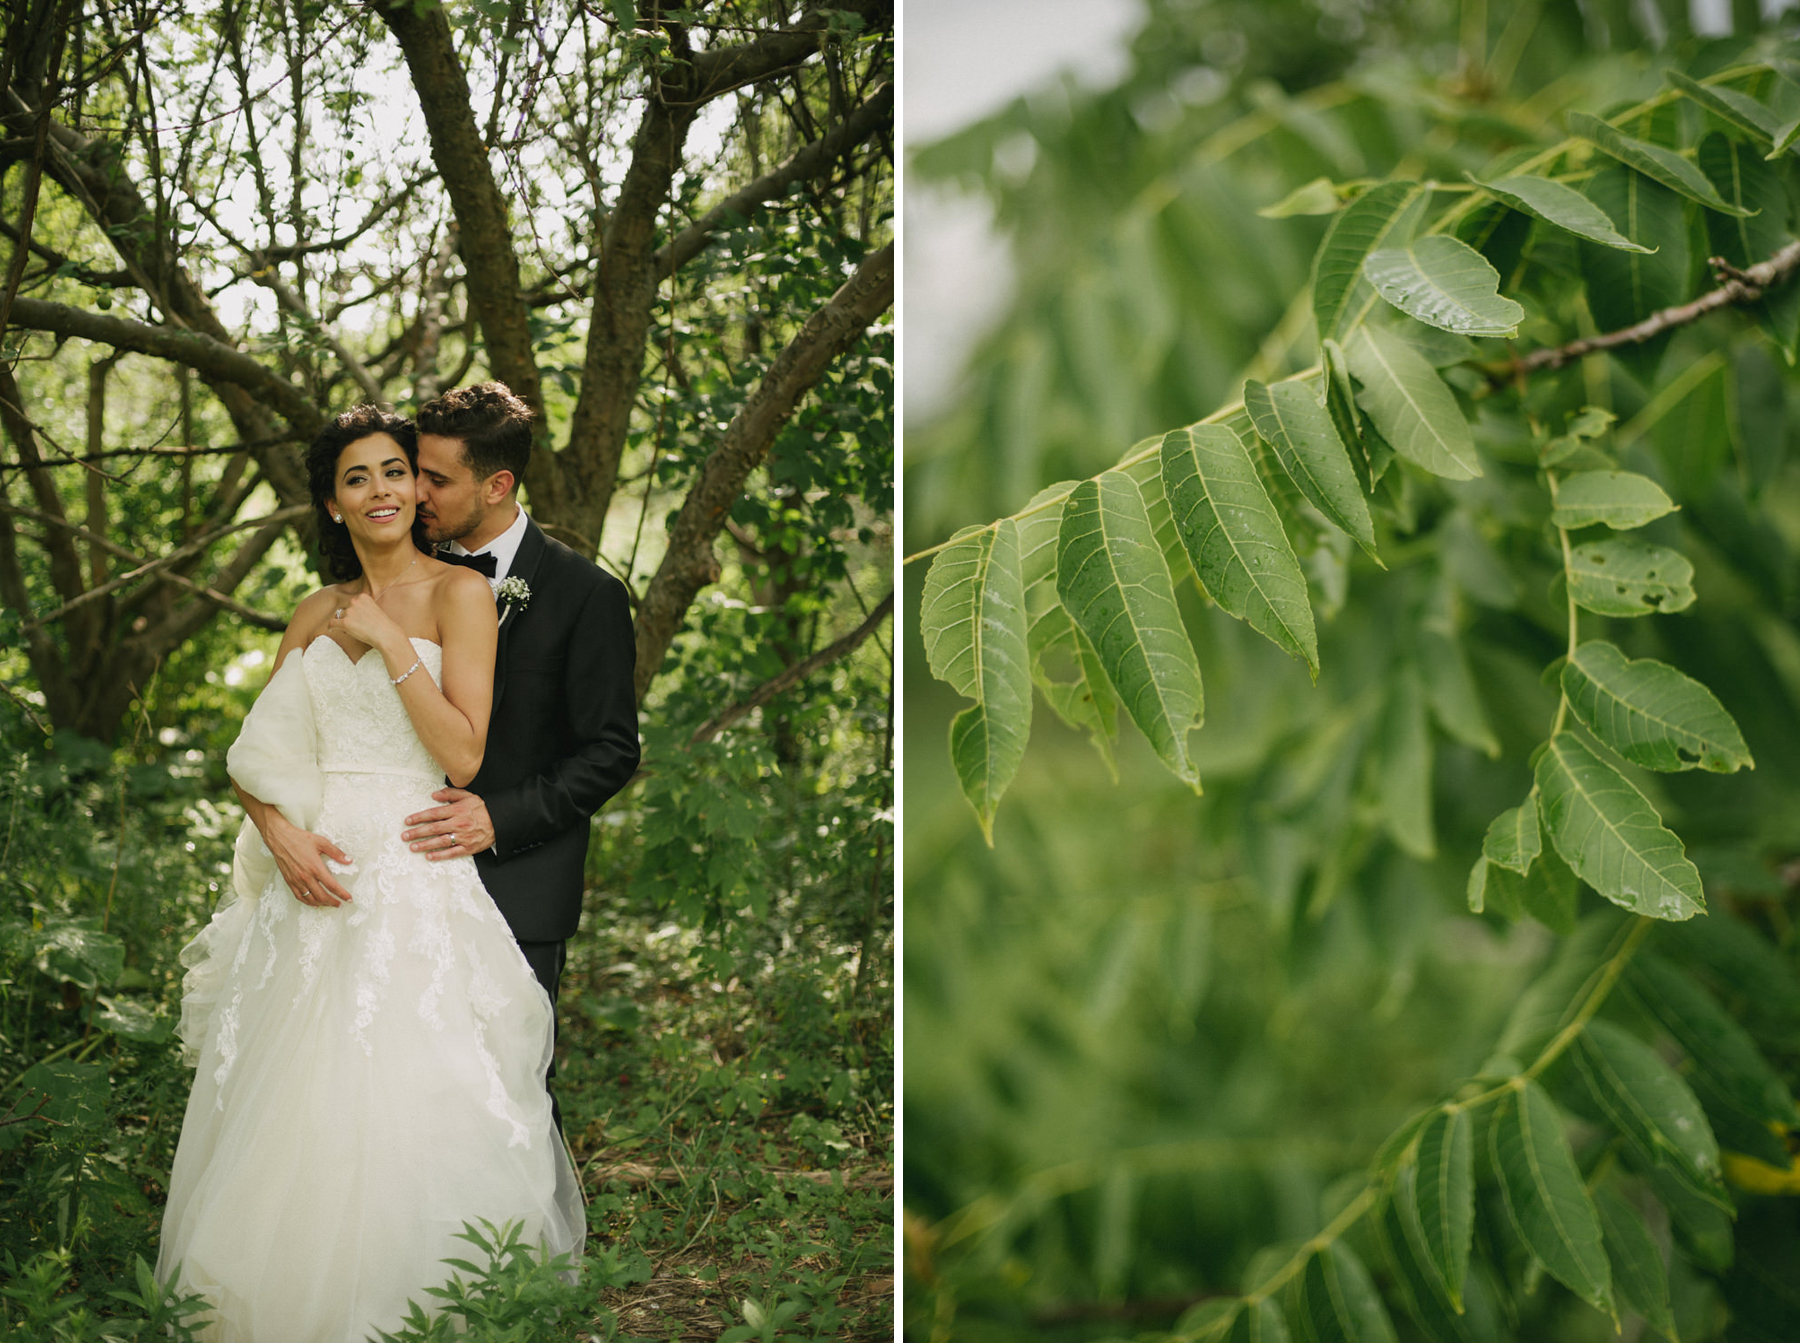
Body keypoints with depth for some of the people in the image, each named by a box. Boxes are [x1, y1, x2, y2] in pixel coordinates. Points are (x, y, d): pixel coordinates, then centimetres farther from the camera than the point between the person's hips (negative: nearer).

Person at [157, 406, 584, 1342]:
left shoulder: (458, 594, 0)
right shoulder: (316, 614, 14)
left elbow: (463, 756, -10)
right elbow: (256, 755, 11)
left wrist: (388, 643, -9)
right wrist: (281, 835, -7)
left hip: (414, 875, -5)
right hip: (312, 875, 5)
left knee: (401, 1115, -8)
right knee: (291, 1115, 5)